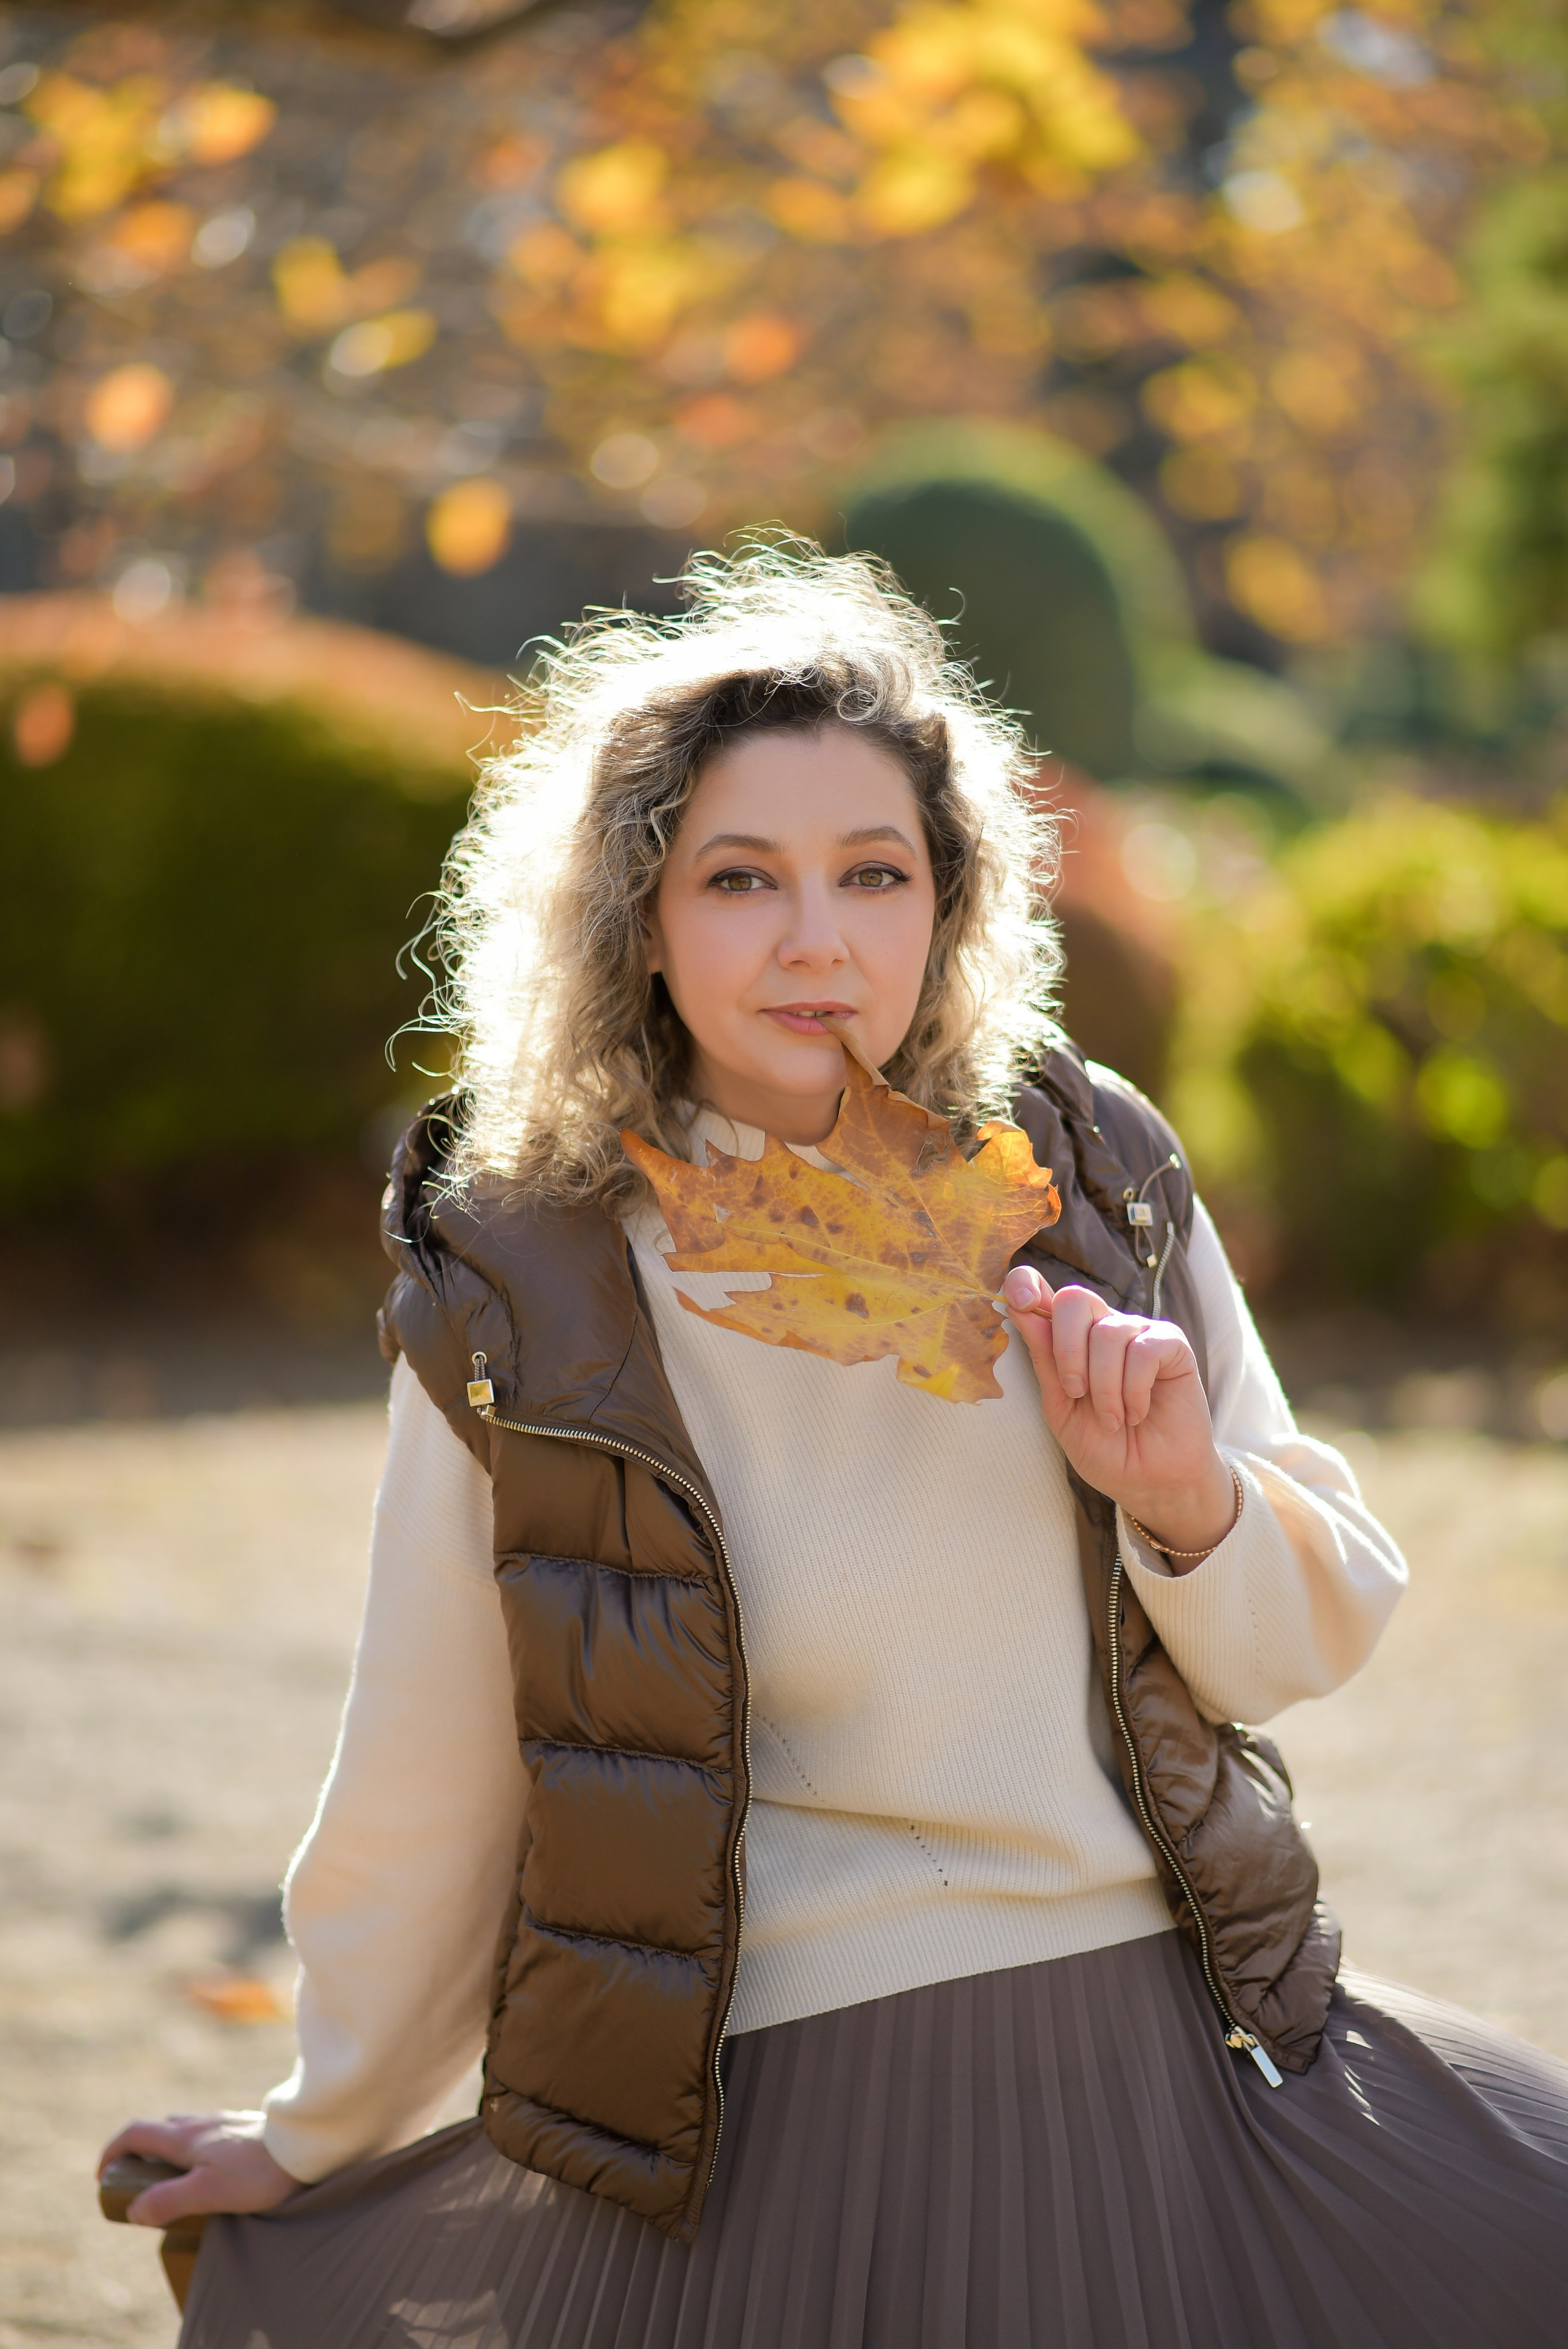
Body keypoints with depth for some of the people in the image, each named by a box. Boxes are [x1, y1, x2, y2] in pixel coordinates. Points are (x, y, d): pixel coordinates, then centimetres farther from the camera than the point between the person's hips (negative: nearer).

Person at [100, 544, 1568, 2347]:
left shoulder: (1091, 1185, 0)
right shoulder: (521, 1297, -8)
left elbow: (1304, 1647, 8)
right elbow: (424, 1791, 6)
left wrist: (1187, 1498, -13)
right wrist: (319, 2137, 17)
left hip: (1166, 2054, 3)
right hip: (780, 2142, -2)